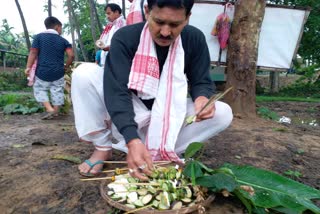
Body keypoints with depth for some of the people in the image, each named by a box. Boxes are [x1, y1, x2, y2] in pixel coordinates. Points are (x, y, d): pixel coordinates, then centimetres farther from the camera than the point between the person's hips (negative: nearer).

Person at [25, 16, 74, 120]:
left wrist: (28, 67, -1)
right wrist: (66, 66, 7)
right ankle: (55, 111, 17)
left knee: (39, 89, 14)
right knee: (57, 91, 11)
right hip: (58, 72, 1)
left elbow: (33, 53, -6)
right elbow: (71, 55, -7)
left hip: (42, 71, -1)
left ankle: (49, 109, 0)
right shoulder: (63, 40, 2)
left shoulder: (39, 36, 0)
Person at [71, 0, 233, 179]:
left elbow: (201, 82, -4)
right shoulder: (125, 37, -18)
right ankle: (103, 148, -8)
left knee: (223, 113, -18)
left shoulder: (195, 39, -9)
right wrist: (132, 139, -42)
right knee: (85, 73, -23)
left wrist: (203, 97, -31)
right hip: (127, 115, -1)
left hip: (169, 117, 2)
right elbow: (116, 91, -28)